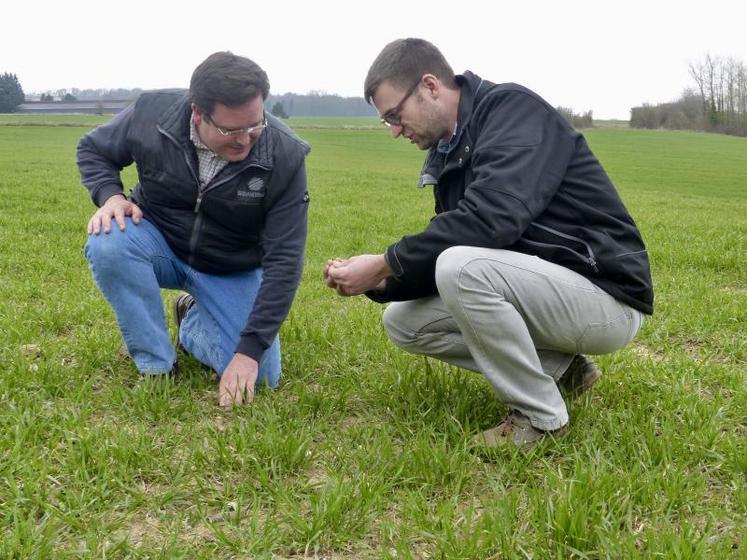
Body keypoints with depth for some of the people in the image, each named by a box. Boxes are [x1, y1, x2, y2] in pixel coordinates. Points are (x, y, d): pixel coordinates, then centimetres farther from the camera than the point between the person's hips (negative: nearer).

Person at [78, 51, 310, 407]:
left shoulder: (285, 156, -26)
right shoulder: (152, 113, -21)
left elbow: (284, 261, -23)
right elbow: (92, 149, 1)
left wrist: (250, 350, -28)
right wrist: (110, 195, -22)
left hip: (232, 272, 0)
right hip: (158, 243, 1)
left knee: (261, 377, -16)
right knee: (108, 243, -34)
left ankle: (193, 322, 16)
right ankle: (158, 368, -15)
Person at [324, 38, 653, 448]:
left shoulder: (513, 110, -15)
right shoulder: (449, 153, 10)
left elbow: (491, 220, -31)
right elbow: (445, 250, 10)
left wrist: (384, 264, -23)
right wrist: (381, 281, -7)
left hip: (605, 297, -9)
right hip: (544, 289, 9)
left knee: (462, 267, -32)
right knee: (403, 322, 4)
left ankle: (541, 415, -12)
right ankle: (558, 368, 8)